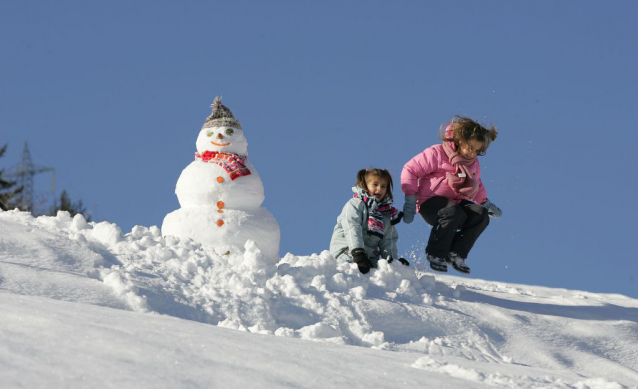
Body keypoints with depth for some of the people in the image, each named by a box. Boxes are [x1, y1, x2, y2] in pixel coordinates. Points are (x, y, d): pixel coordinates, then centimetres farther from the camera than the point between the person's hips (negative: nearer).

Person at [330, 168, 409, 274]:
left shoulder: (386, 213, 20)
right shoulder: (354, 205, 0)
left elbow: (388, 241, 15)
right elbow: (352, 230, -14)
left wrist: (392, 260, -4)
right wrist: (358, 253, -28)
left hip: (370, 257, 6)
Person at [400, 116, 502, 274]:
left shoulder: (473, 164, 13)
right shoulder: (437, 154, -9)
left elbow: (476, 187, 32)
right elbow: (410, 169, -8)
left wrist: (485, 203, 15)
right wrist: (410, 200, -13)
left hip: (456, 202, 7)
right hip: (430, 202, -7)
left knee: (481, 216, -21)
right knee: (454, 213, -39)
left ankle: (456, 254, -17)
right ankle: (436, 255, -23)